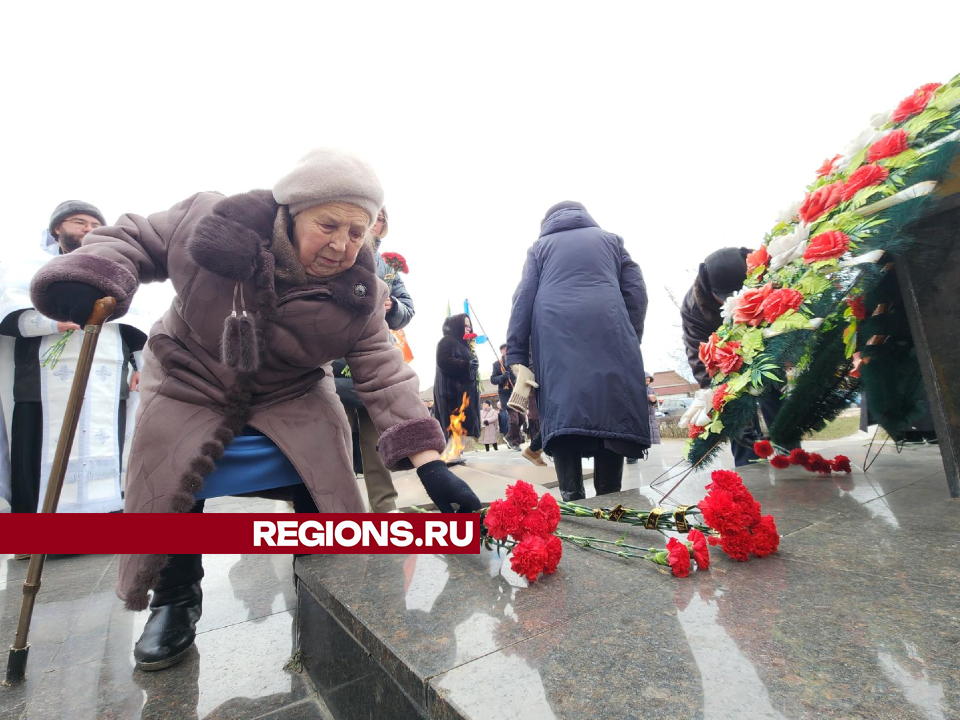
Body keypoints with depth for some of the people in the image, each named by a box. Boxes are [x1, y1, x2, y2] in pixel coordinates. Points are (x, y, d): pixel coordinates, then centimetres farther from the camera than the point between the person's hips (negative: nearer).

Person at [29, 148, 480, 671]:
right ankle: (175, 599, 25)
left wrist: (429, 463, -35)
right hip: (189, 383, 1)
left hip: (293, 395, 0)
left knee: (324, 482, -10)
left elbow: (385, 376, -25)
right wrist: (90, 275, -31)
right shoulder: (210, 221, -22)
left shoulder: (357, 294, -22)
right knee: (169, 486, -4)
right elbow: (133, 239, -6)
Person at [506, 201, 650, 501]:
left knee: (563, 416, -4)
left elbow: (523, 300, 10)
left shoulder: (540, 246, 24)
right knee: (611, 414, 2)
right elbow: (636, 293, 13)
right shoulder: (611, 239, 27)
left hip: (556, 339, 0)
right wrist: (631, 341, 18)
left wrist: (517, 359, 4)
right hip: (608, 334, 1)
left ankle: (572, 500, -11)